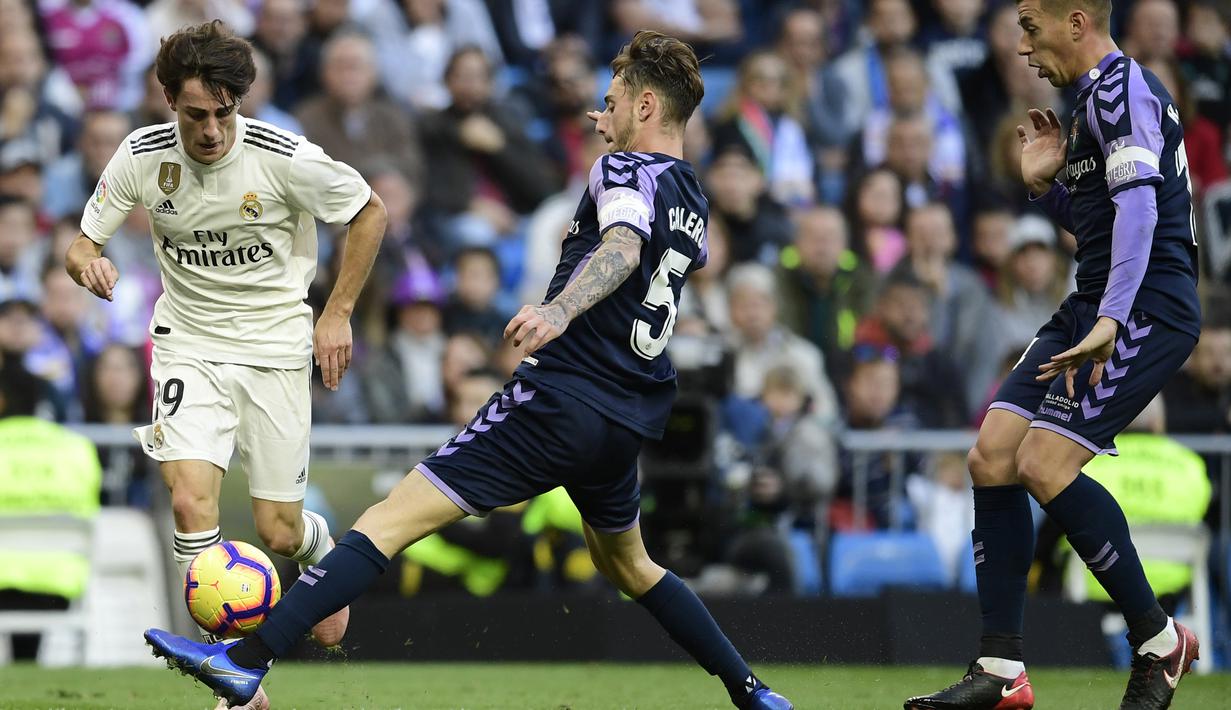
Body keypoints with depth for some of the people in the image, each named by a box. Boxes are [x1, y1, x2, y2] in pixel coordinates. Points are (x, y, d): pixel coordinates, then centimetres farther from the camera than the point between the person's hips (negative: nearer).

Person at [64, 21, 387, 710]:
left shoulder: (286, 157, -18)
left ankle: (325, 555, 42)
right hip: (190, 343, 1)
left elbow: (370, 212, -1)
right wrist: (88, 262, -25)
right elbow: (82, 243, 0)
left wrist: (339, 313, -3)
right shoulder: (144, 156, -11)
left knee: (277, 533, 1)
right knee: (192, 503, -21)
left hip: (276, 348, -1)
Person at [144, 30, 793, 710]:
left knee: (392, 519, -15)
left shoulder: (625, 171, -8)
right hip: (629, 417, 9)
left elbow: (623, 248, -30)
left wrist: (558, 310, -50)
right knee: (628, 565, 31)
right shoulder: (691, 201, 17)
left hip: (563, 398, -9)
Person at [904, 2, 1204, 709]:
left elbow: (1138, 206, -25)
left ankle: (1158, 639, -4)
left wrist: (1111, 320, -35)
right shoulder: (1098, 96, 21)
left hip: (1147, 311, -10)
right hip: (1092, 309, 10)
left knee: (1045, 463, -19)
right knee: (993, 456, 0)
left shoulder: (1121, 87, -12)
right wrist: (1047, 183, 13)